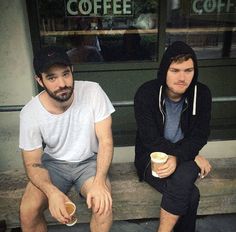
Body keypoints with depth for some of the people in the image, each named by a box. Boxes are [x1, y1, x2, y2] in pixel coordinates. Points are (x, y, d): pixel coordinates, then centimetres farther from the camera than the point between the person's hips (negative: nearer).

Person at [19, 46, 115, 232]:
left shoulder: (93, 92, -20)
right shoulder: (30, 113, -17)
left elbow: (105, 140, -17)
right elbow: (32, 163, -9)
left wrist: (99, 182, -32)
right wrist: (52, 192, -29)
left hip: (89, 161, -1)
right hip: (53, 163, 1)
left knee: (103, 204, -27)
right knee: (27, 212, -19)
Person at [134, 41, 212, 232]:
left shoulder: (202, 94, -7)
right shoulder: (146, 93, -16)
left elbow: (199, 136, -9)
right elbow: (151, 140, -18)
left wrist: (177, 158, -29)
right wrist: (194, 157, -18)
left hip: (185, 157, 3)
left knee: (182, 178, -30)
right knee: (190, 195, -26)